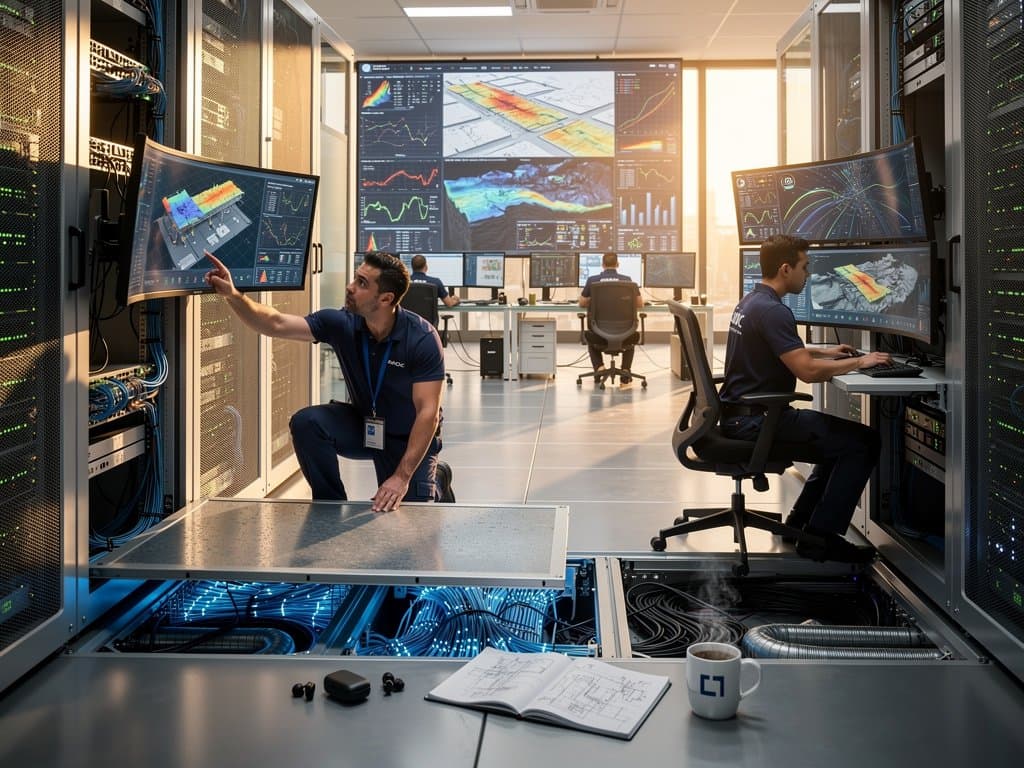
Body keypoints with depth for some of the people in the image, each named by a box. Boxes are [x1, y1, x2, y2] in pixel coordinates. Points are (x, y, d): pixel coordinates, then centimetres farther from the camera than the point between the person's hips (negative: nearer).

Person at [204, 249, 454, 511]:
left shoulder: (422, 338, -27)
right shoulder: (341, 323, -16)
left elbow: (428, 412, -29)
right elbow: (276, 324, -18)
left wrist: (402, 477, -35)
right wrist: (233, 294, -35)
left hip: (410, 437, -3)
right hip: (363, 425, 3)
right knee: (307, 422, -24)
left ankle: (436, 480, 21)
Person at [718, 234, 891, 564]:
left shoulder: (751, 301, 14)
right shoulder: (772, 310, -18)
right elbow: (807, 371, -24)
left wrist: (825, 351, 23)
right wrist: (858, 362, -11)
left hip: (742, 415, 11)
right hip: (755, 420, -11)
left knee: (841, 438, 23)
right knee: (863, 442, -11)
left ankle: (801, 521, 24)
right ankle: (819, 538, -8)